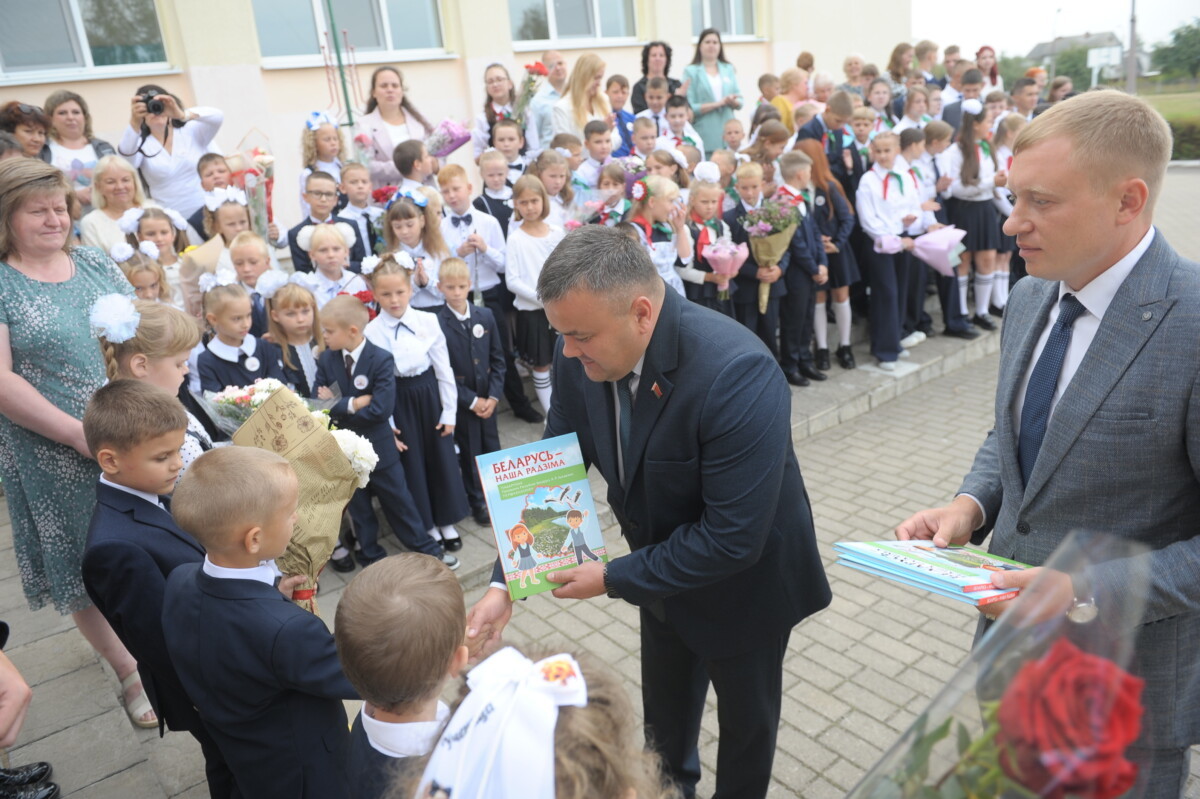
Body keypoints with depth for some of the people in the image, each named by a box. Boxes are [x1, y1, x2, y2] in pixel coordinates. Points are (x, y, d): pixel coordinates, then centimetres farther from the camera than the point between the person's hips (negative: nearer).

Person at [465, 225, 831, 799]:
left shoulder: (736, 372, -38)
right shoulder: (580, 356, -19)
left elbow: (732, 538, -34)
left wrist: (613, 579, -25)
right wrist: (506, 584, -15)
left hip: (744, 579, -5)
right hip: (663, 569, 5)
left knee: (746, 715, 23)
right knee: (663, 711, 28)